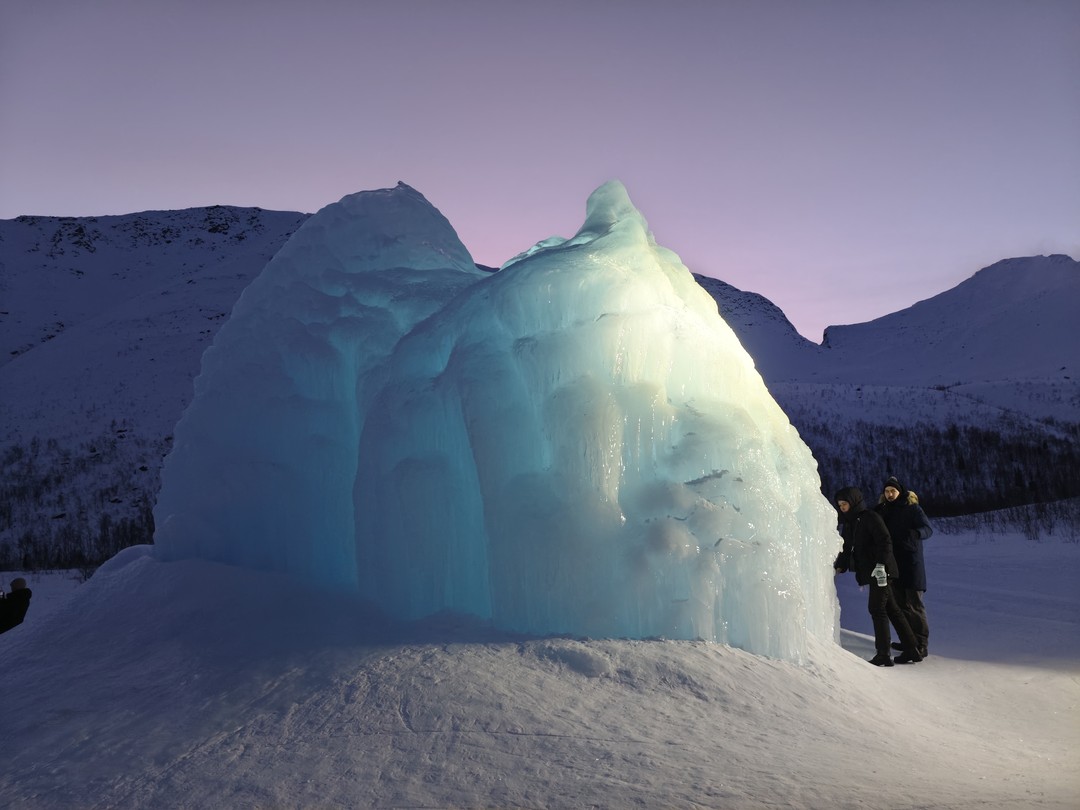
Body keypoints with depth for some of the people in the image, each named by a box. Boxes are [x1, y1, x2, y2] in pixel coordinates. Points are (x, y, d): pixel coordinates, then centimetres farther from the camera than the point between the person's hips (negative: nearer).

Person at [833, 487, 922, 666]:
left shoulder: (870, 517, -10)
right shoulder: (848, 523, 16)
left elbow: (885, 541, -17)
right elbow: (846, 548, 17)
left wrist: (880, 564, -26)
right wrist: (839, 567, 3)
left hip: (880, 571, -9)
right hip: (870, 572, 9)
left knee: (876, 608, -9)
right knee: (891, 609, 12)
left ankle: (883, 654, -4)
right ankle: (911, 650, 18)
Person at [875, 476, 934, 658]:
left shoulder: (912, 508, -4)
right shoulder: (883, 510, 12)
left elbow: (928, 528, -13)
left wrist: (913, 533, -34)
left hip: (911, 563, -6)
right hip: (893, 564, 6)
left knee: (914, 605, -8)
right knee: (900, 604, 11)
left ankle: (921, 644, -5)